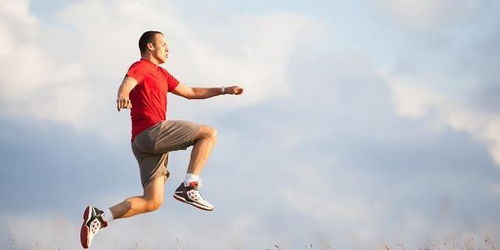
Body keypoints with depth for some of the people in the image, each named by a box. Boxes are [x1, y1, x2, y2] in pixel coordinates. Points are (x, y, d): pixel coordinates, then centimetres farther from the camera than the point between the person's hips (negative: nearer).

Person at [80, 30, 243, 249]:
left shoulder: (161, 74, 31)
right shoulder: (141, 67, 2)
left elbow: (190, 92, 37)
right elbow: (128, 82, -21)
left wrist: (224, 90, 32)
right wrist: (123, 95, -45)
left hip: (143, 144, 9)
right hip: (152, 131, -9)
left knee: (152, 202, 3)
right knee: (209, 133, -5)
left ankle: (99, 217, -6)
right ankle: (189, 188, -15)